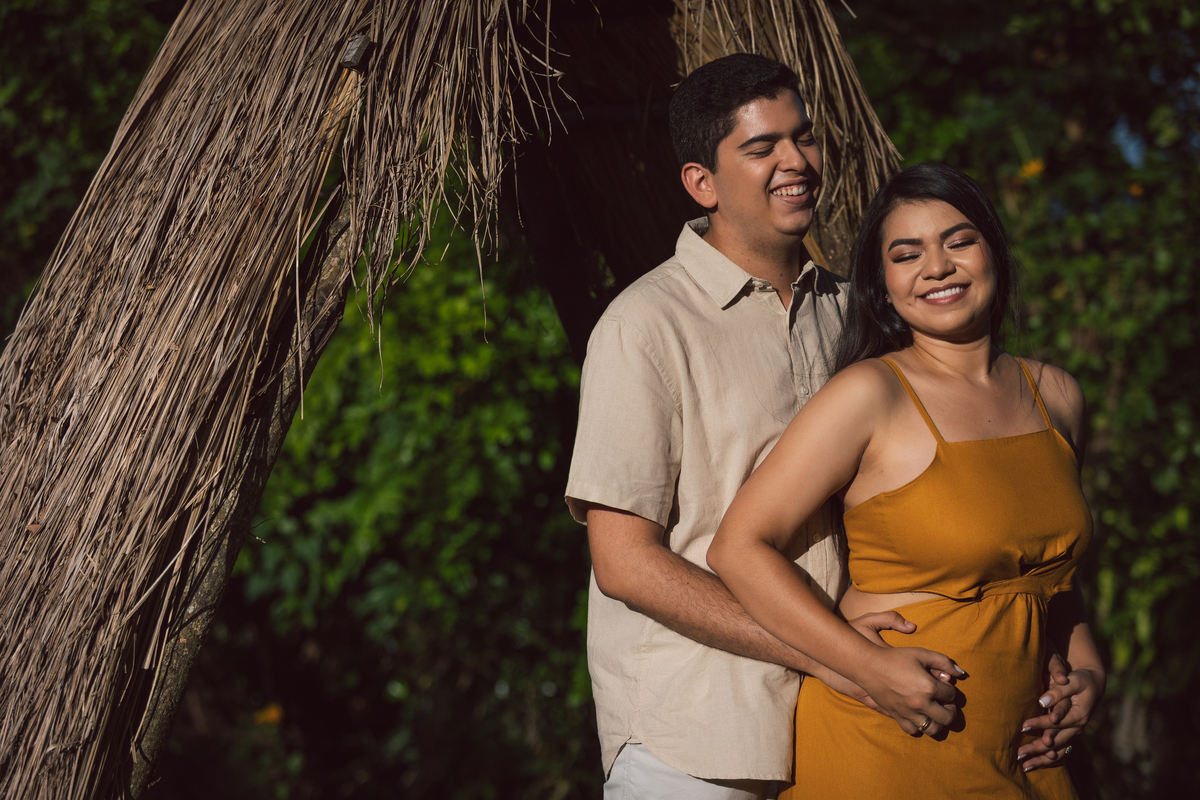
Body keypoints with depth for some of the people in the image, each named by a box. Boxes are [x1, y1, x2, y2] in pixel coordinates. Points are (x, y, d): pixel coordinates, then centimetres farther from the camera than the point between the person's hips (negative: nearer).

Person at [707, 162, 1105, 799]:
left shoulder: (1056, 397, 6)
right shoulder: (869, 395, -13)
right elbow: (738, 548, -15)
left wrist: (1087, 668, 5)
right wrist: (875, 668, -21)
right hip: (881, 749, -6)